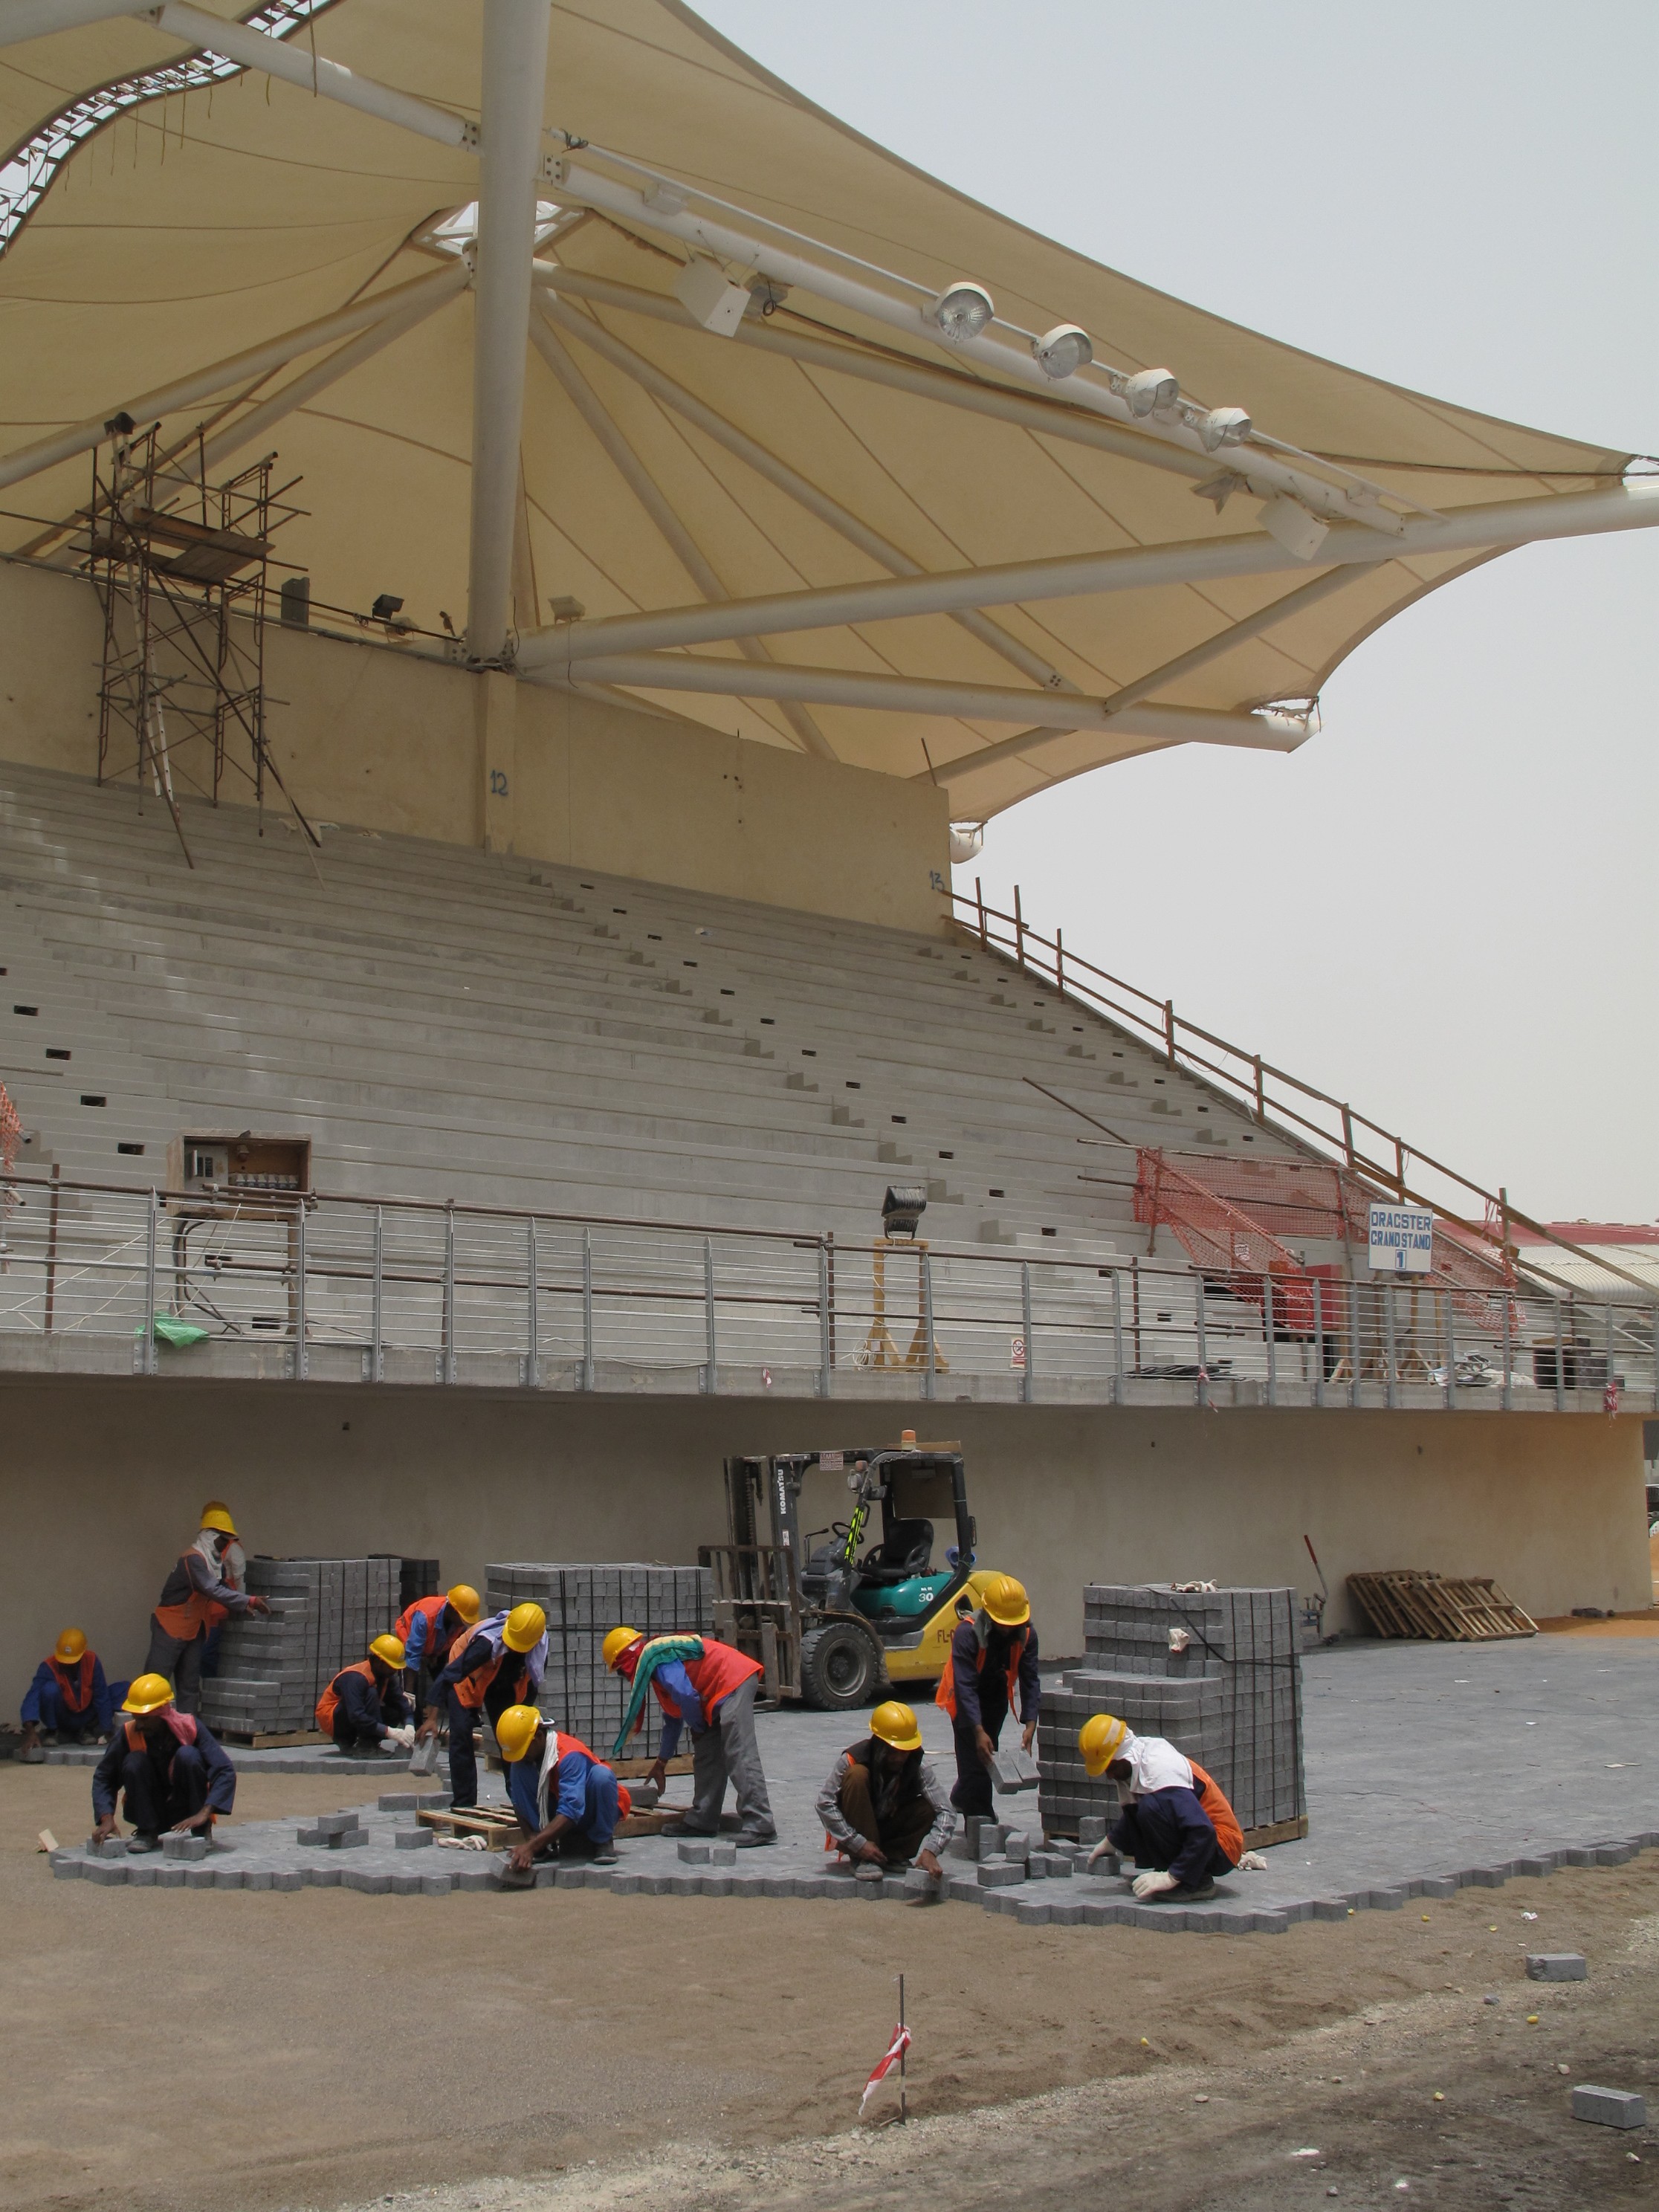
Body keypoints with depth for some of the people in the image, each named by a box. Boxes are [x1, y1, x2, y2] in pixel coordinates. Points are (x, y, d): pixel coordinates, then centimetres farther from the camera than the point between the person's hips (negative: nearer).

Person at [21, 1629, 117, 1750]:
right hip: (60, 1718, -3)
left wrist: (105, 1731, -20)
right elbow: (32, 1697, -40)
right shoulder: (49, 1667, -27)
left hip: (85, 1717, 3)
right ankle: (52, 1732, -6)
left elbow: (102, 1697, -18)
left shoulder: (92, 1662, -21)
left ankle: (86, 1730, 7)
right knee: (50, 1689, -32)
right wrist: (30, 1730, -55)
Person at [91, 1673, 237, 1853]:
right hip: (151, 1814, 1)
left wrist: (204, 1814, -36)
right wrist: (107, 1818, -24)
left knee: (188, 1755, -27)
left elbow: (225, 1772, -24)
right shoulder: (128, 1733, -13)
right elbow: (103, 1777, -8)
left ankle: (201, 1833, -14)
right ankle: (147, 1832, -9)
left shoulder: (190, 1727, -17)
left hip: (186, 1815, -1)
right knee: (134, 1762, -24)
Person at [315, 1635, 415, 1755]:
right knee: (371, 1694, -29)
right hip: (330, 1719, -9)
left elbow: (401, 1701, -7)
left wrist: (409, 1726, -27)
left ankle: (348, 1742, 0)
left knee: (396, 1713, -7)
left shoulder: (386, 1676, -2)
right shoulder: (355, 1678, -29)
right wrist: (389, 1732, -42)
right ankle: (368, 1745, -23)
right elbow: (356, 1716, -39)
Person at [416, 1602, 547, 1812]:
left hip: (504, 1685, 4)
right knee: (462, 1736, -17)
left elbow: (532, 1682, -5)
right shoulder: (488, 1642, -41)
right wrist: (432, 1718, -46)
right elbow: (449, 1674, -42)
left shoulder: (540, 1646, -25)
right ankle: (463, 1802, -12)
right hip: (468, 1680, -4)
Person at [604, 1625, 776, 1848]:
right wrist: (661, 1763, 36)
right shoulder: (658, 1655, 23)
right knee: (706, 1756, 14)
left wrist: (697, 1726, -1)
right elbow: (672, 1718, 32)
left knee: (740, 1755, -17)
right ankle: (702, 1820, 19)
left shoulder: (656, 1657, -10)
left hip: (734, 1682, -11)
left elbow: (685, 1695, -21)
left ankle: (759, 1827, -23)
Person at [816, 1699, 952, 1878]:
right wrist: (858, 1844, -30)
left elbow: (945, 1811, -21)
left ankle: (892, 1856, -5)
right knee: (857, 1775, -29)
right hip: (856, 1831, -2)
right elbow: (824, 1803, -26)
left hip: (889, 1834, 2)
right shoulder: (853, 1760, -24)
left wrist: (930, 1851, -38)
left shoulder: (919, 1766, -17)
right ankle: (864, 1861, -23)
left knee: (928, 1808, -24)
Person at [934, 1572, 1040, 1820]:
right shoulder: (967, 1633, -34)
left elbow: (1030, 1681, -17)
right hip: (965, 1700, -5)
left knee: (987, 1754, 15)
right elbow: (965, 1686, -36)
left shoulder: (1026, 1635, -19)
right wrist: (979, 1731, -43)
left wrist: (1030, 1724, -30)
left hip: (996, 1697, 5)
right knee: (975, 1758, -12)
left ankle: (963, 1799, 43)